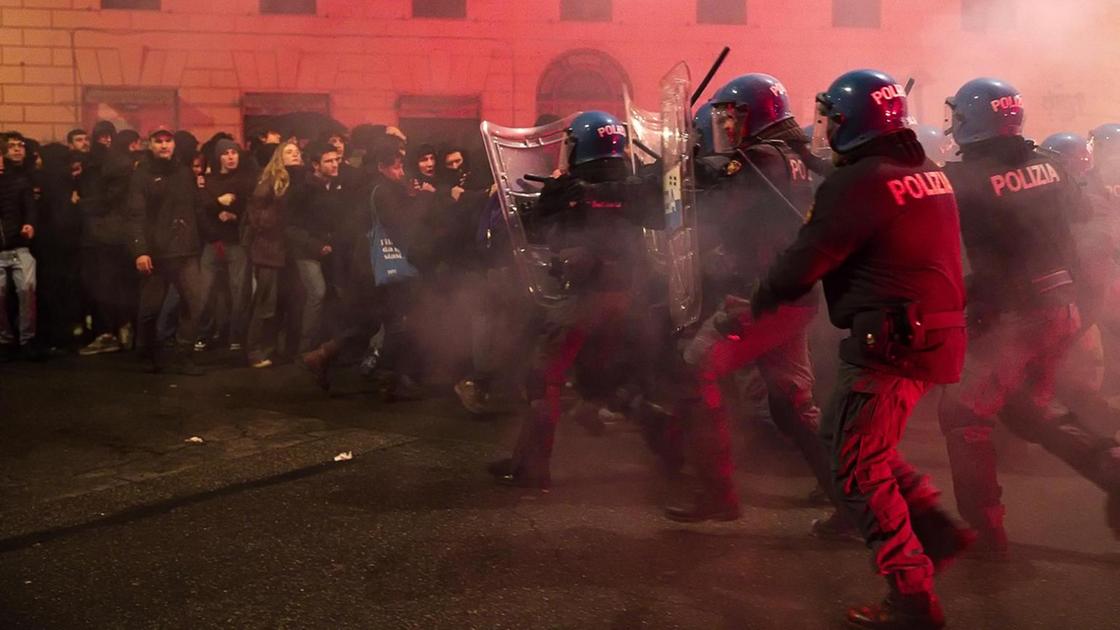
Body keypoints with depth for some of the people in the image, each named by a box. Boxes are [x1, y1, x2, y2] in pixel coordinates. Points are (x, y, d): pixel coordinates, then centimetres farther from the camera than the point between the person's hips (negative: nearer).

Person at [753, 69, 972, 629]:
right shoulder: (926, 171, 14)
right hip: (936, 330, 9)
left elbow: (804, 263, -13)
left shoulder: (858, 182, -14)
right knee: (844, 435, 21)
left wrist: (758, 301, 5)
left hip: (891, 339, -9)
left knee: (858, 467, 0)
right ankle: (937, 530, 19)